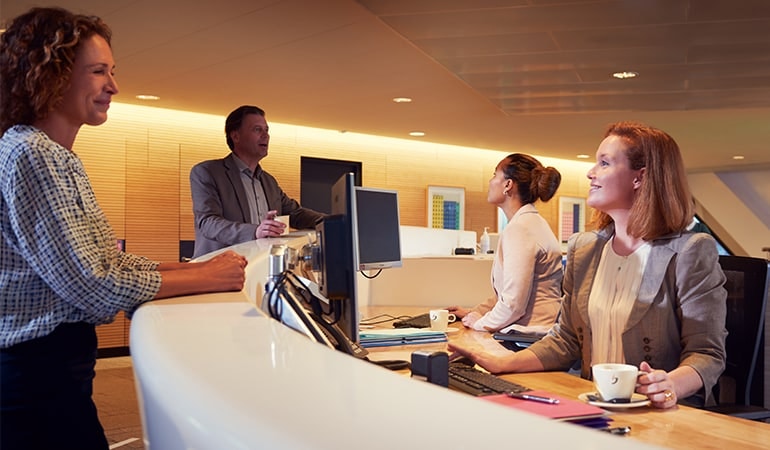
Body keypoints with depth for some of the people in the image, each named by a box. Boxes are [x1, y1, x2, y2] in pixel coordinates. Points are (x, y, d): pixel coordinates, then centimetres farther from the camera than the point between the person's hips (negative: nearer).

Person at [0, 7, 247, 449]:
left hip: (60, 361, 10)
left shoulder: (62, 160, 13)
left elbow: (113, 260, 9)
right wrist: (207, 278, -17)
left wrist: (205, 267, -3)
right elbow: (92, 285, -24)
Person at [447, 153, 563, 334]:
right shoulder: (530, 222, 16)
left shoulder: (519, 229, -16)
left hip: (533, 336, -9)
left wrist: (481, 322, -6)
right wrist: (473, 312, 19)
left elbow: (513, 302, -22)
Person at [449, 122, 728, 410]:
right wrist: (502, 364, -3)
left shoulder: (691, 251, -8)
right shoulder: (582, 248, 9)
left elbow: (707, 353, -8)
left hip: (663, 416, -5)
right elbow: (566, 340, 11)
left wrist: (672, 384, -29)